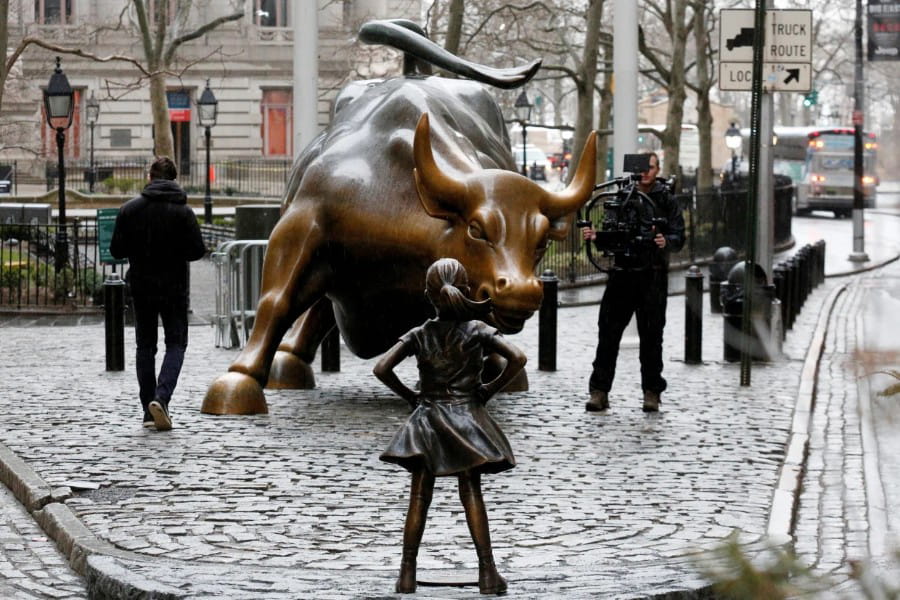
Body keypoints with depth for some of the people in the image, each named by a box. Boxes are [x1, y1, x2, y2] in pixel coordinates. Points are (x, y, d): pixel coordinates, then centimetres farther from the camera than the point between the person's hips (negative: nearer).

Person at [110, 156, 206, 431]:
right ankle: (161, 397, -16)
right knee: (176, 343, 7)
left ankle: (149, 411, 10)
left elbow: (116, 250, -3)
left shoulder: (129, 209, -4)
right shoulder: (182, 211, -9)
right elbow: (197, 251, -11)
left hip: (141, 287, 2)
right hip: (174, 287, -2)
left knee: (145, 346, 12)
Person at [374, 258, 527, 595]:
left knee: (419, 498, 4)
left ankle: (408, 573, 3)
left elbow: (381, 369, -9)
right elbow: (517, 358, -15)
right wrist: (491, 389, -4)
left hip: (427, 419, 1)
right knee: (471, 494, 2)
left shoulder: (419, 336, -2)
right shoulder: (477, 332, -4)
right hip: (467, 416, -1)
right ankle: (487, 570, -2)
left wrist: (408, 395, 4)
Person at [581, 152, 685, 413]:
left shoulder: (666, 200, 4)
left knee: (651, 335, 2)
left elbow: (678, 236, -2)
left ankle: (652, 392, 11)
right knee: (608, 332, -3)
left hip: (653, 276, -2)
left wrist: (666, 242, -23)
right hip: (622, 272, 2)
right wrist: (596, 236, -8)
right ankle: (599, 391, 0)